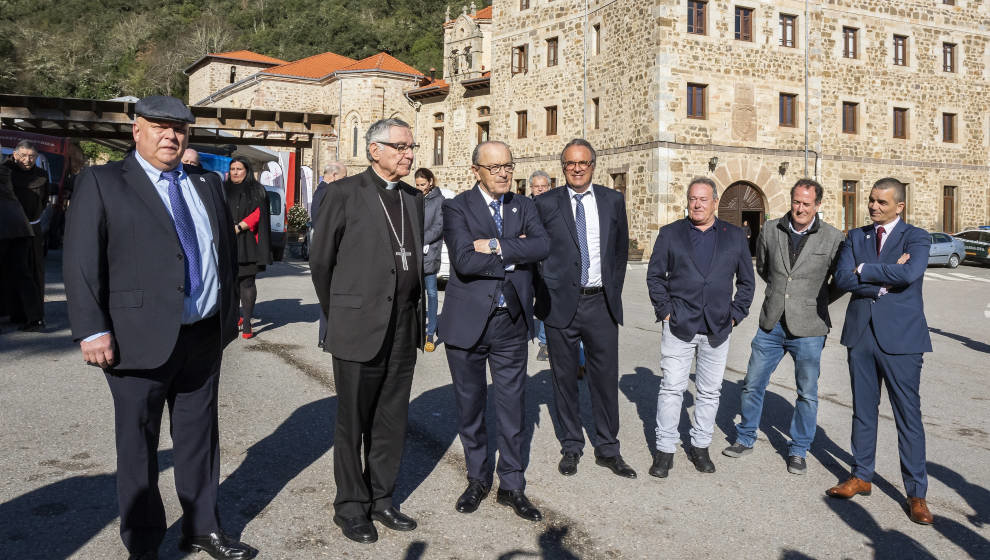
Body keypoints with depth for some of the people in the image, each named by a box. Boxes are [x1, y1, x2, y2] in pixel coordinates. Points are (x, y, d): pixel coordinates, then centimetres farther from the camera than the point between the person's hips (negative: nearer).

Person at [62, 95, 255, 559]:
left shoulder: (207, 185, 13)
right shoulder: (101, 183, -3)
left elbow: (227, 252, 17)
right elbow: (81, 262, -9)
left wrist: (229, 316, 12)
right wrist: (92, 331, -15)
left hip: (205, 337, 5)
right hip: (140, 340, -5)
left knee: (200, 437, 15)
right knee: (138, 444, 8)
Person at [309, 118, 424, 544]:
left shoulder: (414, 198, 11)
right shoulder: (345, 193, -6)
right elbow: (321, 259, -1)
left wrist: (416, 314, 12)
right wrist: (337, 314, 5)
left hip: (404, 330, 5)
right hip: (359, 328, -5)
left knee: (392, 421, 13)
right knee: (353, 422, 6)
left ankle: (381, 499, 27)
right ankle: (351, 507, 20)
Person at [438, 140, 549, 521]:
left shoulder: (524, 207, 8)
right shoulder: (457, 208, -5)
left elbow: (542, 247, -12)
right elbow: (464, 261, -20)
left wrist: (497, 245, -19)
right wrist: (514, 256, -13)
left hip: (512, 321, 2)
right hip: (468, 321, -2)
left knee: (513, 407, 7)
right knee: (470, 407, 12)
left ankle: (511, 486, 21)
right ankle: (477, 479, 30)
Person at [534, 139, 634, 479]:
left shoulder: (613, 201, 7)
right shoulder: (545, 203, 0)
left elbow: (621, 249, 13)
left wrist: (613, 292, 8)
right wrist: (545, 291, -1)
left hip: (601, 304, 1)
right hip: (560, 302, -1)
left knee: (606, 378, 6)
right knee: (564, 379, 8)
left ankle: (607, 449, 19)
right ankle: (571, 447, 23)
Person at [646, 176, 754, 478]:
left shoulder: (735, 236, 8)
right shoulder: (670, 233, 5)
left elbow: (746, 280, 13)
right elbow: (655, 275, 7)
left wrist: (735, 314, 4)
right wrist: (665, 310, -2)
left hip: (717, 328, 2)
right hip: (679, 326, -1)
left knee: (710, 391, 9)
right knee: (672, 388, -1)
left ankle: (700, 447, 23)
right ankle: (665, 450, 9)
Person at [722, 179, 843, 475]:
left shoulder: (833, 238, -5)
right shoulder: (770, 230, 2)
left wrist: (816, 301, 3)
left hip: (808, 328, -2)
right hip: (771, 325, 3)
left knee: (807, 394, 7)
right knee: (752, 384, 10)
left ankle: (798, 450, 24)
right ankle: (745, 439, 29)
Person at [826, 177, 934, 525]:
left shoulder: (916, 238, -3)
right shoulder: (855, 237, 8)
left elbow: (910, 273, -24)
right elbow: (842, 279, -6)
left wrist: (864, 270, -13)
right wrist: (885, 279, -15)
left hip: (900, 337, -4)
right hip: (861, 334, 4)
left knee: (908, 415, 1)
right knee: (863, 410, 14)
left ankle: (916, 494, 10)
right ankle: (861, 477, 27)